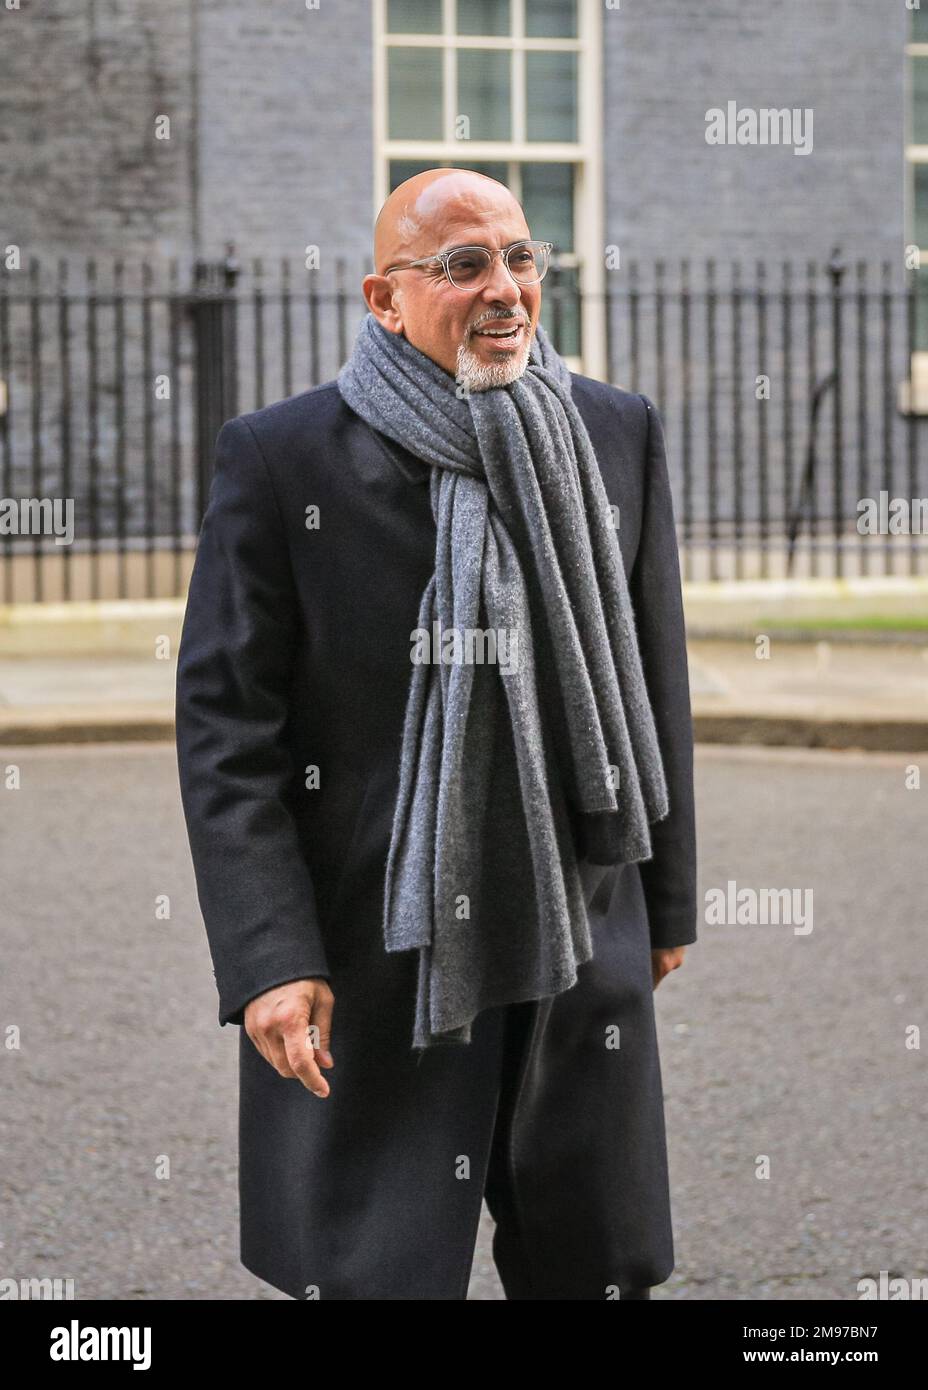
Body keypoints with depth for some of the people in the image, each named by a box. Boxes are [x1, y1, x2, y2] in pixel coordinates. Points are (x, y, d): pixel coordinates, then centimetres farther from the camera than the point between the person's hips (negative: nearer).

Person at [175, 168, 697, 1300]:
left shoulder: (617, 435, 4)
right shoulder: (279, 459, -7)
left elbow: (653, 683, 12)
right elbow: (224, 723, -7)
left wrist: (667, 899, 15)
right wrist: (267, 961, -14)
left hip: (580, 943, 3)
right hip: (366, 957, -3)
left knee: (598, 1263, 12)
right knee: (373, 1270, 5)